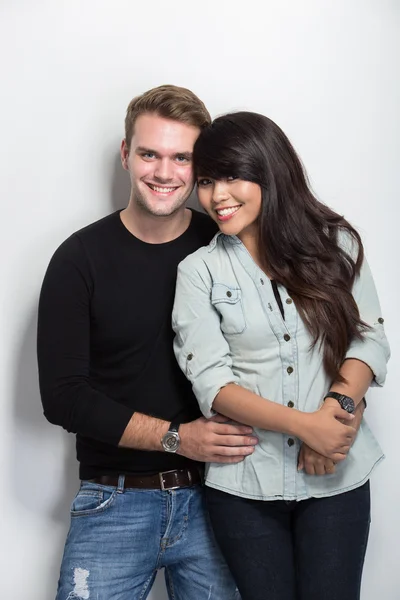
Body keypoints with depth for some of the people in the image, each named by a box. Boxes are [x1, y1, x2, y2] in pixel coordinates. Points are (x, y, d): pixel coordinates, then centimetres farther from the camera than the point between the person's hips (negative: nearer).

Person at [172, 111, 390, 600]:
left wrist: (337, 407, -18)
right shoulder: (199, 271, -2)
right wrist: (304, 425, -19)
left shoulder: (335, 243, 1)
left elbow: (369, 340, 0)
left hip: (337, 475, 1)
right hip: (244, 483, 0)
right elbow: (211, 382, -8)